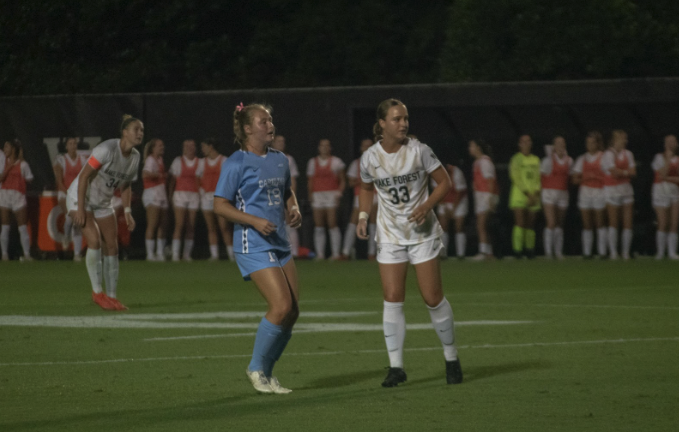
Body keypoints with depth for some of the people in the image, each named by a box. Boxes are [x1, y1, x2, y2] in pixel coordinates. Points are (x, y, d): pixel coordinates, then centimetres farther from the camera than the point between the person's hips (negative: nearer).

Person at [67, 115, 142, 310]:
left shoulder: (135, 157, -3)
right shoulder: (107, 149, -26)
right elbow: (84, 176, -24)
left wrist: (127, 211, 2)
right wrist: (80, 209, -26)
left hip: (103, 203, 7)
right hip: (79, 198, -7)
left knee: (112, 247, 1)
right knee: (95, 240, -22)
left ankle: (112, 297, 9)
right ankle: (97, 292, -11)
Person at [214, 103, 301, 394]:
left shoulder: (280, 160, 13)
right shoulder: (237, 164, -8)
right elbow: (220, 205, -9)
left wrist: (294, 210, 6)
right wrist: (254, 221, -19)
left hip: (280, 244, 8)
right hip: (253, 247, -8)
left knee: (292, 311, 4)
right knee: (281, 306, -17)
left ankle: (266, 372, 18)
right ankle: (257, 368, 0)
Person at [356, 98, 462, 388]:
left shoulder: (418, 151, -10)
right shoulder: (370, 158, -5)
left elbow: (444, 182, -3)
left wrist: (426, 206, -18)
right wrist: (363, 216, -1)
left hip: (422, 231, -1)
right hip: (390, 234, 1)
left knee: (433, 298, -2)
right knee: (392, 299, -7)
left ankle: (451, 358, 17)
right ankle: (396, 366, 0)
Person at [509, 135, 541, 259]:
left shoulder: (535, 160, 13)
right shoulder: (516, 159, -1)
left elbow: (538, 178, 12)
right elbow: (516, 178, -6)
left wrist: (536, 193, -3)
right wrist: (527, 193, -10)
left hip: (533, 196, 4)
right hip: (520, 194, -4)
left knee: (530, 224, 3)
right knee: (520, 222, -12)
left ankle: (529, 249, 9)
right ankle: (517, 250, -12)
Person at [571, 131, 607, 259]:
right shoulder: (582, 159, 14)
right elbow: (575, 179, 11)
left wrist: (596, 176, -13)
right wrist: (584, 178, -7)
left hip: (599, 191, -3)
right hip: (585, 192, 3)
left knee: (600, 223, -7)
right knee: (587, 224, 1)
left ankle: (602, 251, -5)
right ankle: (586, 252, 2)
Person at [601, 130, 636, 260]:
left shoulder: (628, 154, 12)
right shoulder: (608, 155, -6)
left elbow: (633, 173, 3)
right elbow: (614, 172, -16)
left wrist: (620, 173, -11)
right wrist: (626, 172, -1)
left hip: (626, 190, 5)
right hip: (612, 190, -5)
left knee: (628, 223, 0)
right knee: (613, 223, -2)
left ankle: (626, 252, 6)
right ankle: (613, 252, 3)